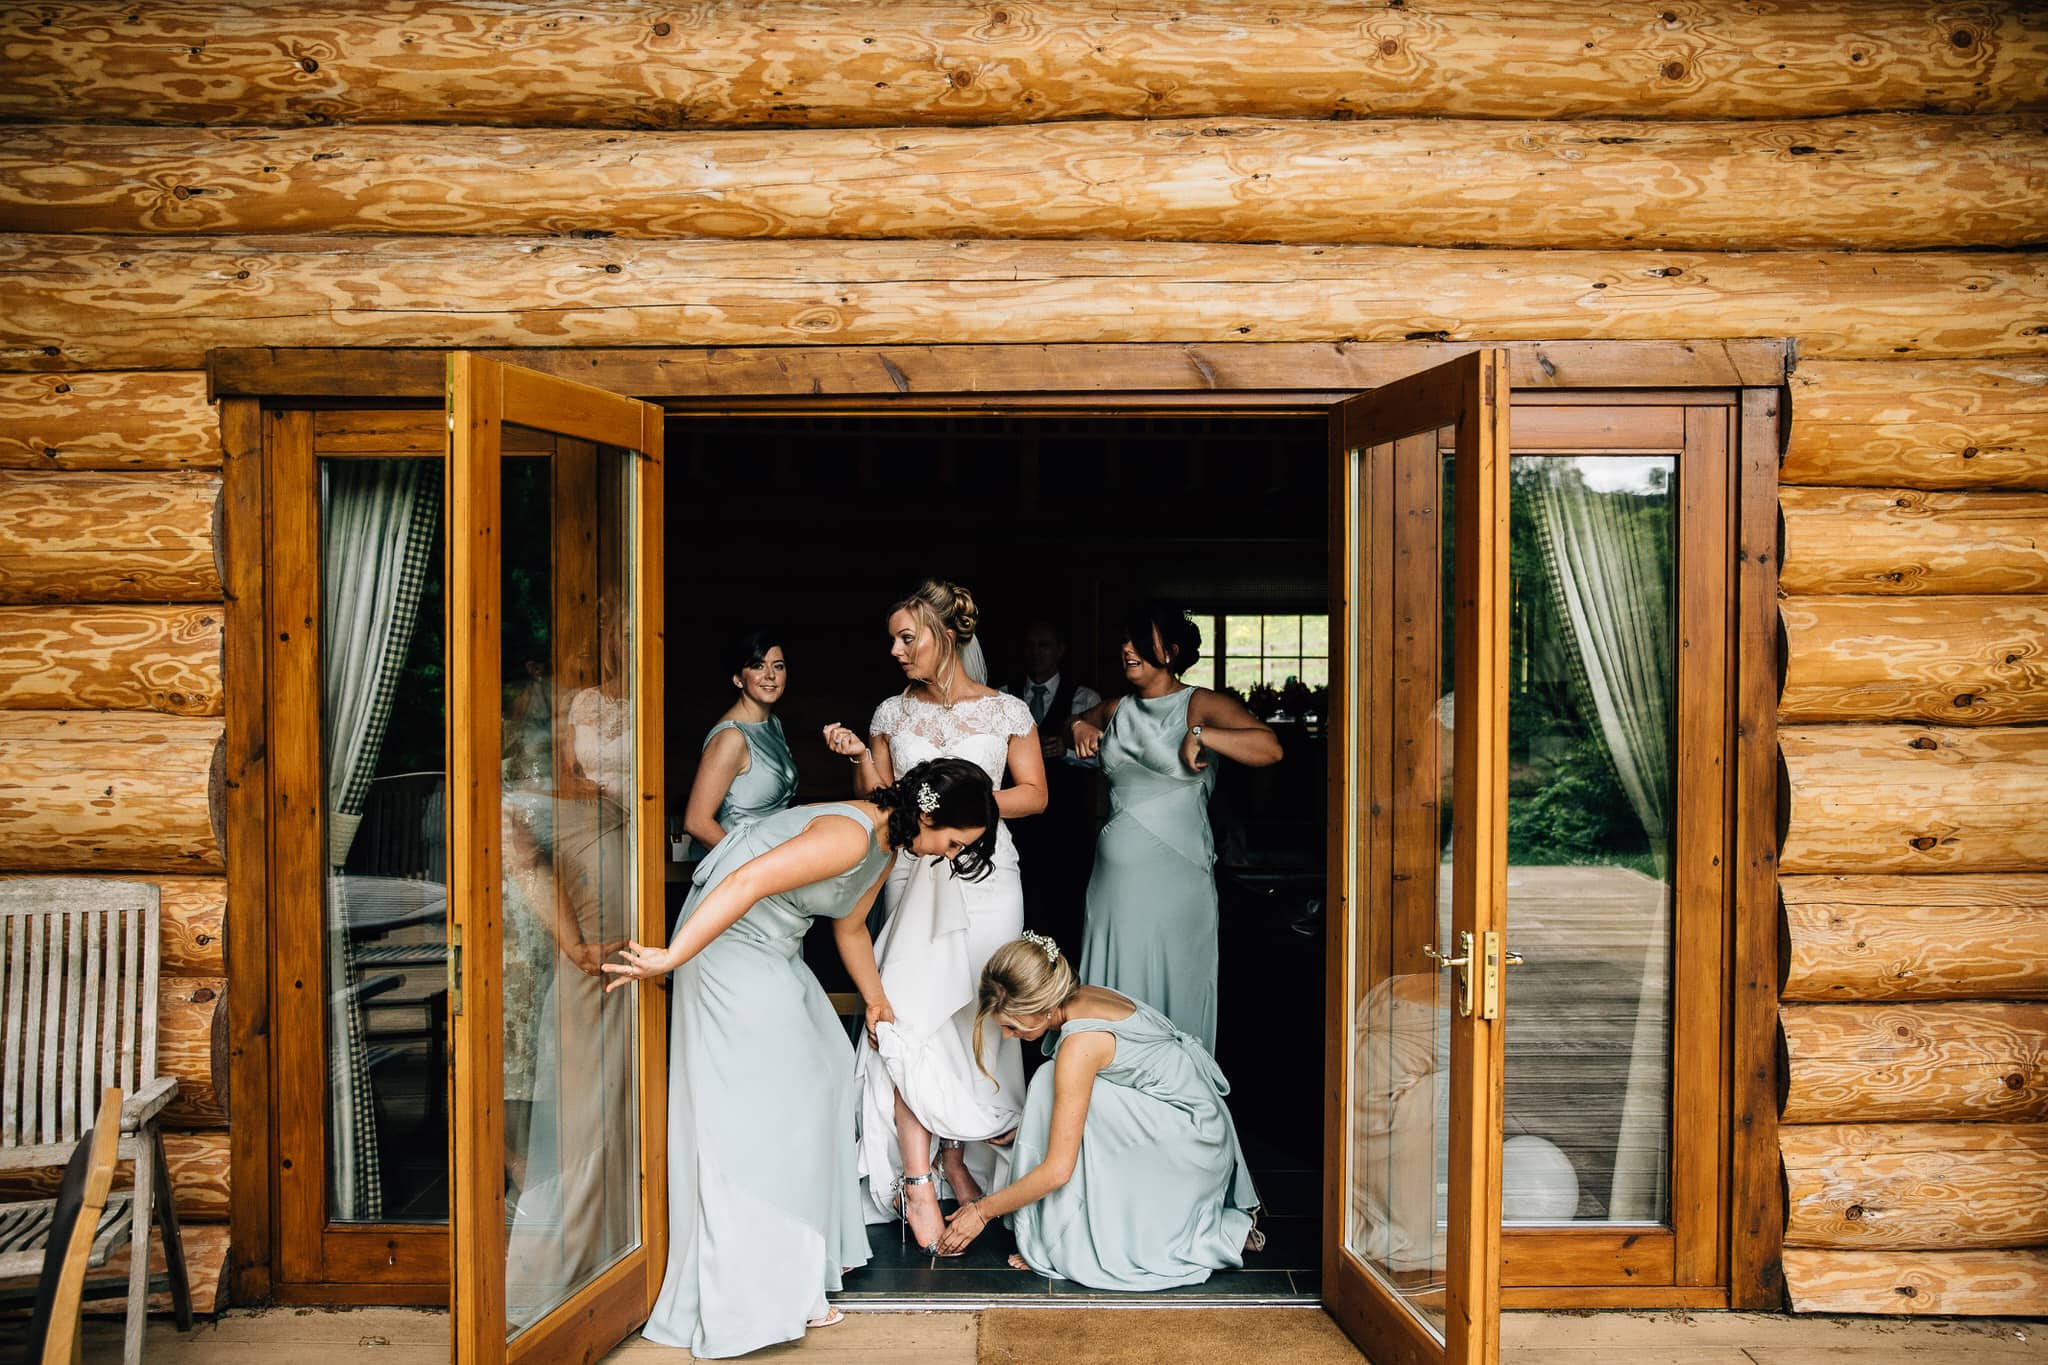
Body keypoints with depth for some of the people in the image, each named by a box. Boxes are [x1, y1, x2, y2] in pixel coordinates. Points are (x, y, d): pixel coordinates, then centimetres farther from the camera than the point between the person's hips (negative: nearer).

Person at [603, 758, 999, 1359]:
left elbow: (850, 927, 24)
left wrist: (876, 999, 34)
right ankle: (763, 1294, -1)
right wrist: (672, 957, -35)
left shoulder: (886, 846, 8)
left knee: (823, 1074, 14)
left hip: (773, 954, 11)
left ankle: (814, 1251, 27)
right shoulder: (850, 836, -25)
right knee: (761, 1109, -8)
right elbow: (748, 882, -33)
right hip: (728, 946, -11)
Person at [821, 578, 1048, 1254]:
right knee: (911, 1018, -11)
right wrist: (858, 759, -6)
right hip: (913, 875, 1)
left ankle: (955, 1158, 16)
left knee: (969, 1022, 0)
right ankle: (918, 1182, -10)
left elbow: (1034, 794, 4)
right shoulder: (892, 713, 9)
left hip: (984, 876, -1)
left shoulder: (1006, 711, 2)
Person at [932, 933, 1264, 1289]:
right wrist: (1016, 1130, 21)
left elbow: (1058, 1169, -24)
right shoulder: (1084, 996, 0)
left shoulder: (1079, 1044, -26)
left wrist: (982, 1211, -13)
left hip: (1193, 1147, -10)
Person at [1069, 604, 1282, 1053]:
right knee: (1115, 990, 8)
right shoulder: (1118, 710, 14)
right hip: (1115, 876, 6)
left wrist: (1200, 735, -22)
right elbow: (1082, 720, 37)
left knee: (1169, 991, 1)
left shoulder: (1200, 705, -5)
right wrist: (1079, 727, 15)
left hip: (1173, 880, -6)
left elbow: (1268, 747, -19)